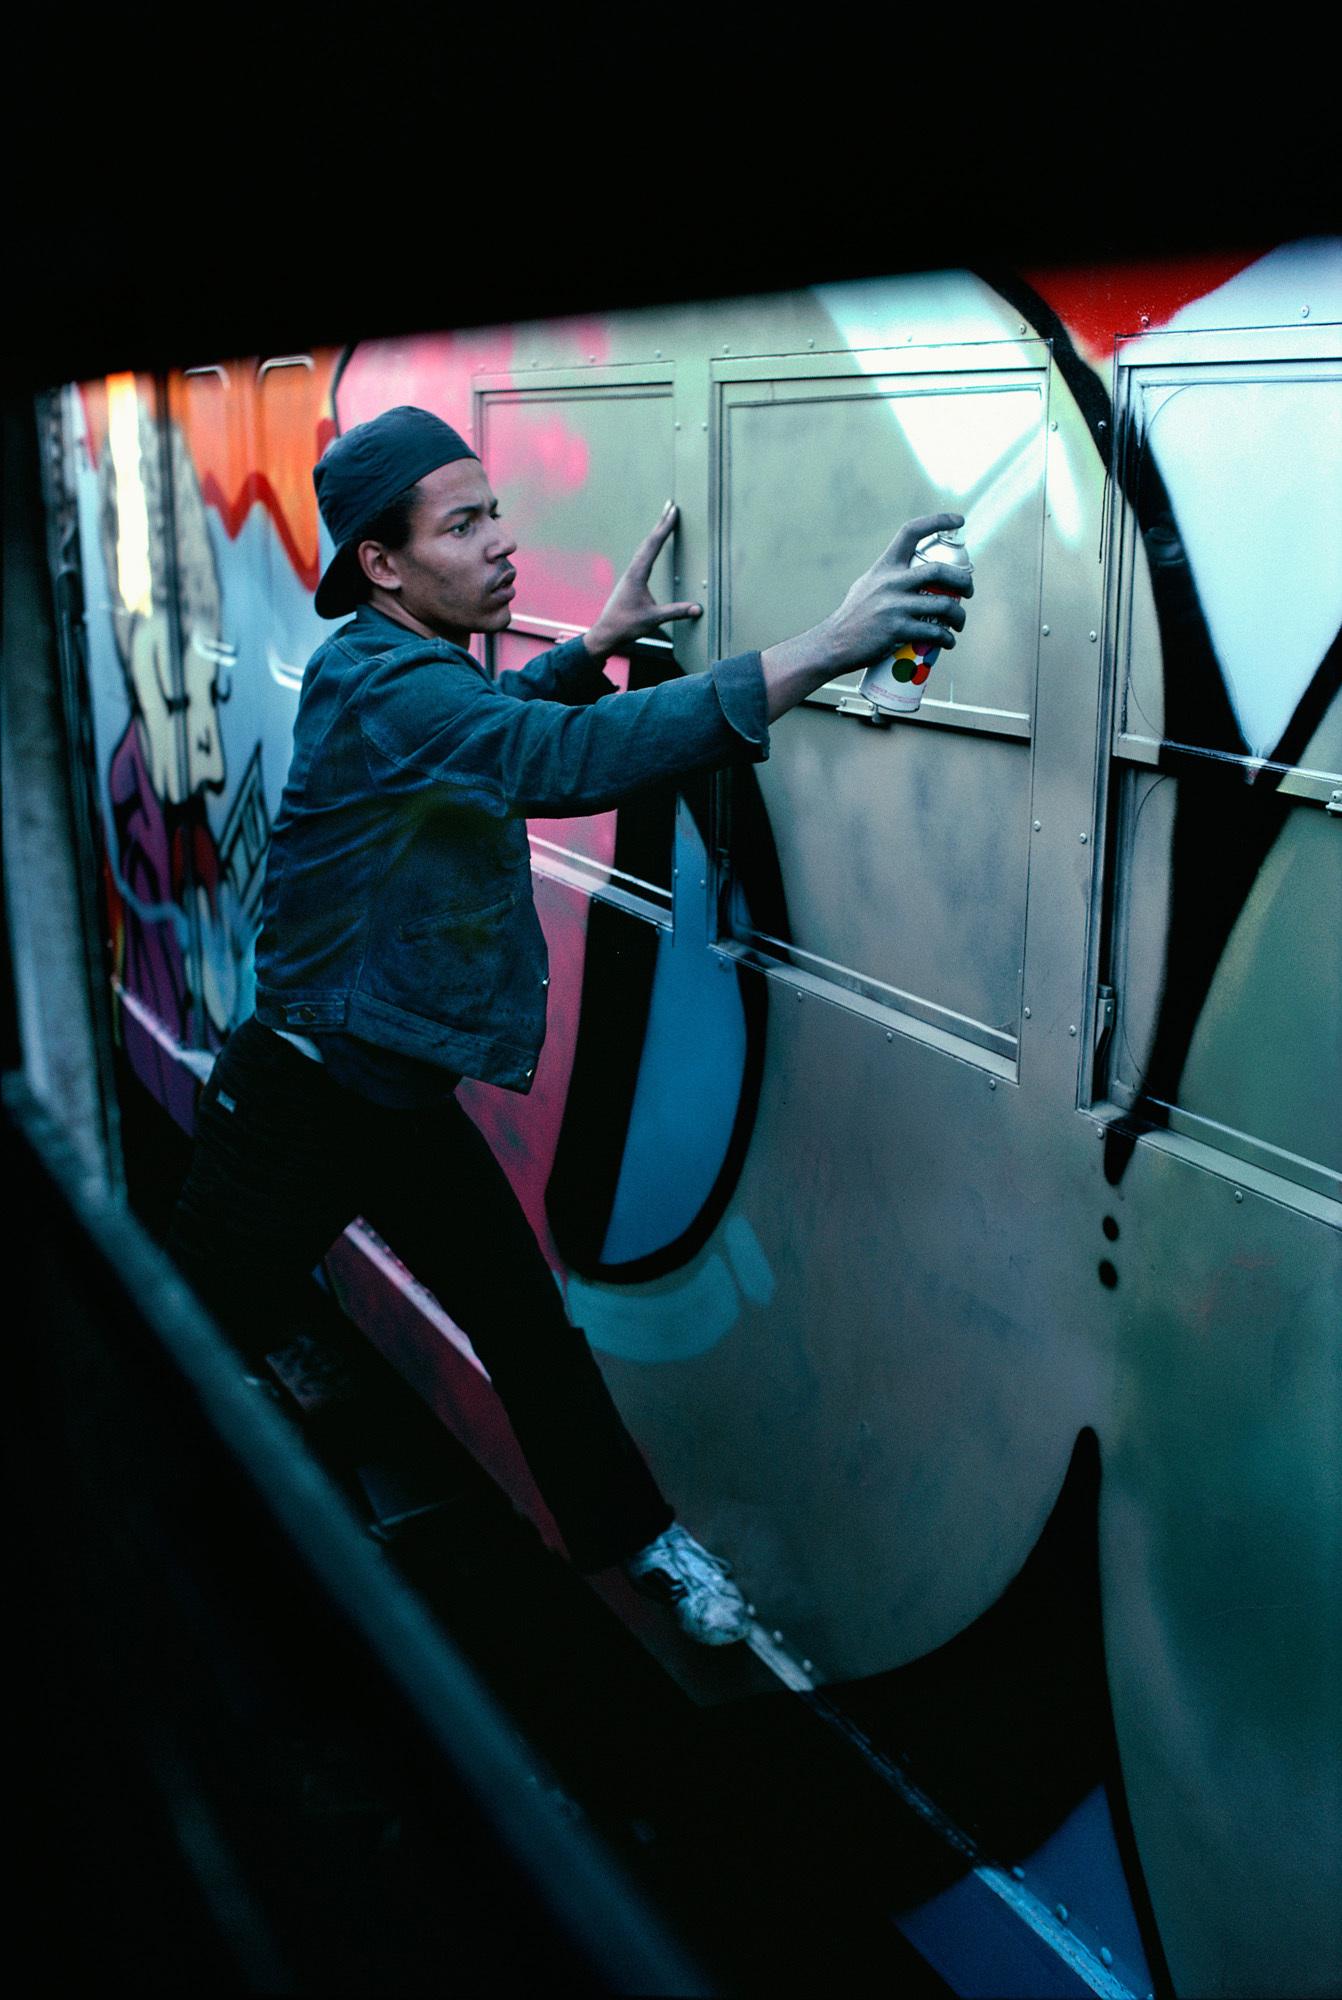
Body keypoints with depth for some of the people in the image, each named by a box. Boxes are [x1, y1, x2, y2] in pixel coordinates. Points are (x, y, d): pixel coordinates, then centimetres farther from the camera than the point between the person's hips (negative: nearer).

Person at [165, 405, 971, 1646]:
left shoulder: (417, 669, 5)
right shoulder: (377, 686, -27)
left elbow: (501, 723, 28)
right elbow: (572, 761, -44)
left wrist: (600, 641, 10)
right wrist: (823, 651, -48)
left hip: (407, 1096, 8)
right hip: (300, 1104, -8)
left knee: (532, 1326, 12)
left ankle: (633, 1533, 26)